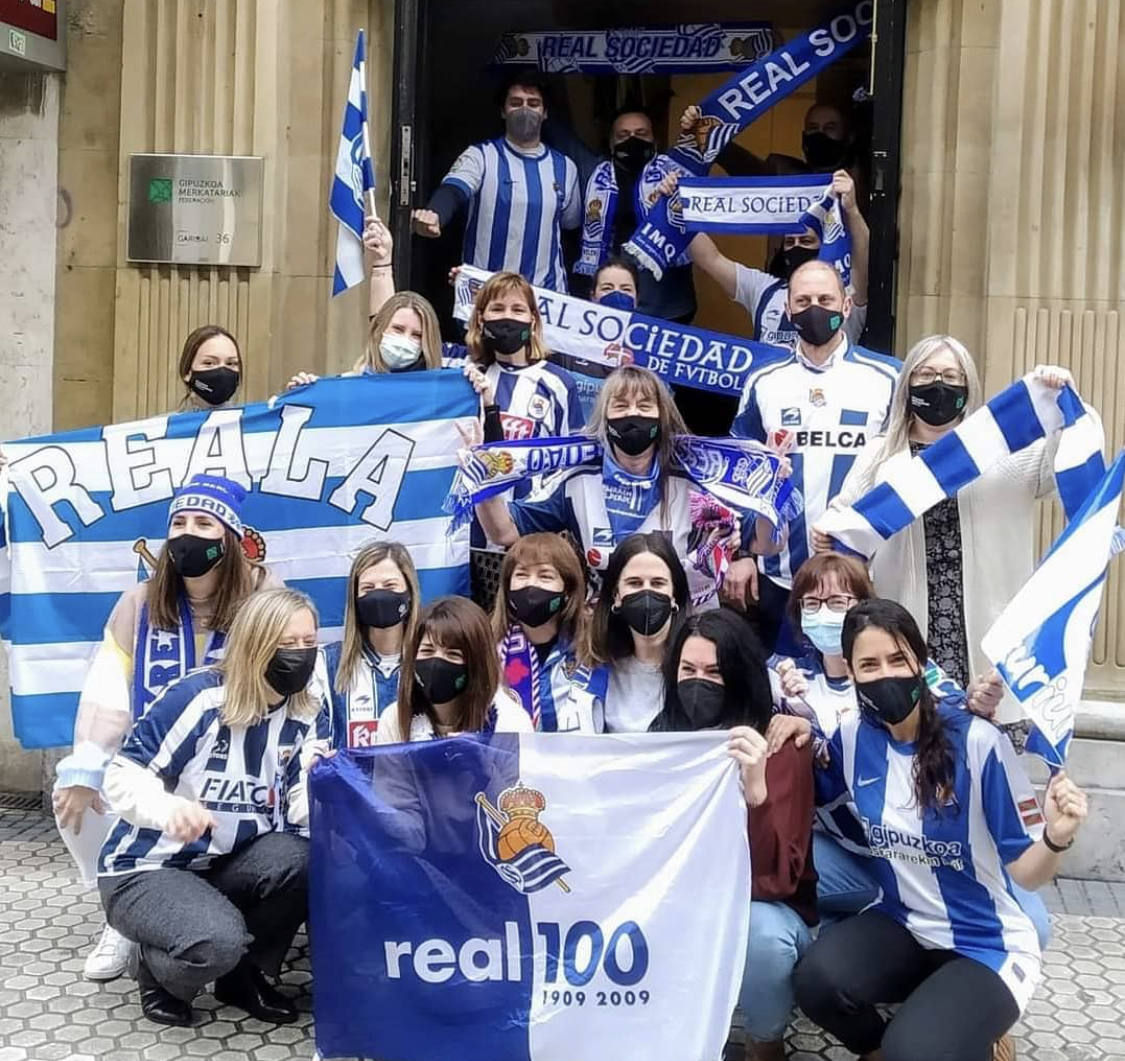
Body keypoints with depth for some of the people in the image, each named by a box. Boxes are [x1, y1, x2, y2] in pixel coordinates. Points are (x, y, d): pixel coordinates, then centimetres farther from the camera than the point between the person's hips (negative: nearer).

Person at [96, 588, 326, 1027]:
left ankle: (243, 973, 1)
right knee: (217, 940, -34)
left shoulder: (302, 718, -2)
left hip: (226, 867, 5)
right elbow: (123, 776, -17)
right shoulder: (199, 697, -19)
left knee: (302, 861, -26)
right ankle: (159, 971, 3)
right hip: (146, 869, -5)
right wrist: (170, 809, -37)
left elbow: (299, 814, -7)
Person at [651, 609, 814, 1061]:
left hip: (765, 912, -3)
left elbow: (777, 875, -23)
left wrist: (756, 792, -39)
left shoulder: (782, 745, -14)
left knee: (759, 932, -35)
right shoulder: (663, 737, -2)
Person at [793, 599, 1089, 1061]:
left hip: (988, 945, -4)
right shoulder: (854, 737, -7)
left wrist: (1055, 838, -37)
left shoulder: (978, 742, -20)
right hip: (902, 924, 4)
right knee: (817, 980, -26)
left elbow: (1026, 872, -14)